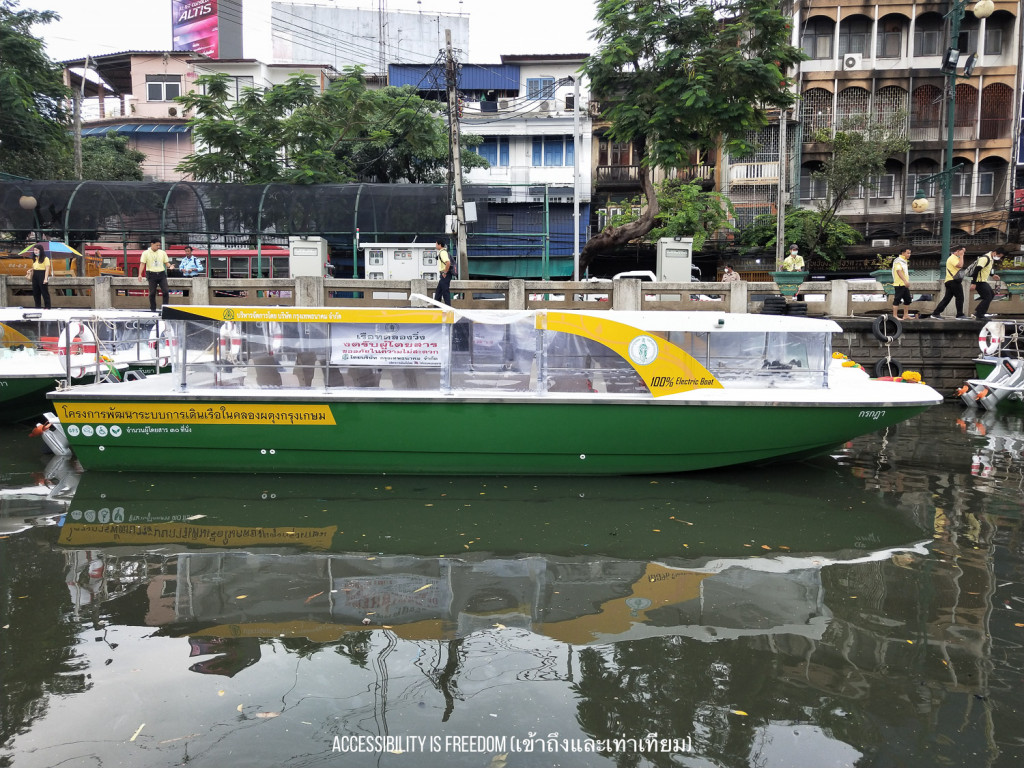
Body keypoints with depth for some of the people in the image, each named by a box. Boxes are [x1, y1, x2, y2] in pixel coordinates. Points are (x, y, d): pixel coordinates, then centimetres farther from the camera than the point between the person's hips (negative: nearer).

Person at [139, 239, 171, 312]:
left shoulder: (162, 252, 10)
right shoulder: (146, 253, 1)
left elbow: (166, 262, 13)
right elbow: (142, 264, -4)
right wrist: (140, 274, -14)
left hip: (161, 274, 2)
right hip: (152, 274, -2)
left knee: (165, 291, -7)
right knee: (152, 292, 1)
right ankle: (153, 308, 12)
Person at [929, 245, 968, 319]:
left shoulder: (954, 258, 24)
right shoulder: (953, 258, -9)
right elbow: (960, 265, -24)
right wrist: (961, 256, -12)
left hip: (950, 281, 10)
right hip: (953, 281, -10)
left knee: (946, 299, 6)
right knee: (959, 297, -5)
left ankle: (936, 314, 2)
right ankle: (960, 315, -2)